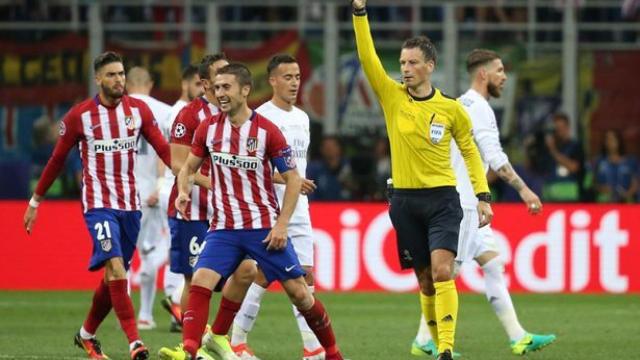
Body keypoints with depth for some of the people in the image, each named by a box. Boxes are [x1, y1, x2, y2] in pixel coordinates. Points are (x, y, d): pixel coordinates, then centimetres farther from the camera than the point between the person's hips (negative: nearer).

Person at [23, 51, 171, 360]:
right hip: (98, 204, -4)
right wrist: (35, 201, 11)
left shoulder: (139, 110, 3)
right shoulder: (79, 115, -4)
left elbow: (163, 149, 0)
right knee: (116, 268, -21)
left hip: (130, 204, 4)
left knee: (113, 277, 10)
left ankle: (87, 334, 32)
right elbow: (57, 159, 6)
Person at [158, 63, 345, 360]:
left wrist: (281, 224, -12)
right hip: (224, 228, 2)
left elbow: (293, 179, -4)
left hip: (265, 227, -2)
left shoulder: (267, 131, -9)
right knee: (200, 282, -18)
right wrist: (183, 191, -10)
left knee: (298, 292, 0)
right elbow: (189, 167, 13)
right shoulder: (209, 128, 1)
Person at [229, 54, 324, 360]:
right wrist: (289, 179, -22)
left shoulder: (301, 117, 14)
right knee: (263, 276, -5)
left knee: (305, 275, 3)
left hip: (298, 210, 7)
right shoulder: (261, 117, -11)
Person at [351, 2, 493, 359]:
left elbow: (470, 151, 10)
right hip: (406, 201, 2)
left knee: (442, 271, -18)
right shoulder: (392, 96, 1)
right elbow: (368, 58, -9)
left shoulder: (451, 108, 0)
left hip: (443, 199, -2)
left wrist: (483, 196, 3)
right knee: (425, 280, 5)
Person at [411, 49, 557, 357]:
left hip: (467, 203, 10)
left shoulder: (462, 105, 17)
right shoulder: (479, 108, -13)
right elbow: (494, 157, -23)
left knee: (493, 265, 6)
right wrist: (523, 189, -25)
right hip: (460, 202, -10)